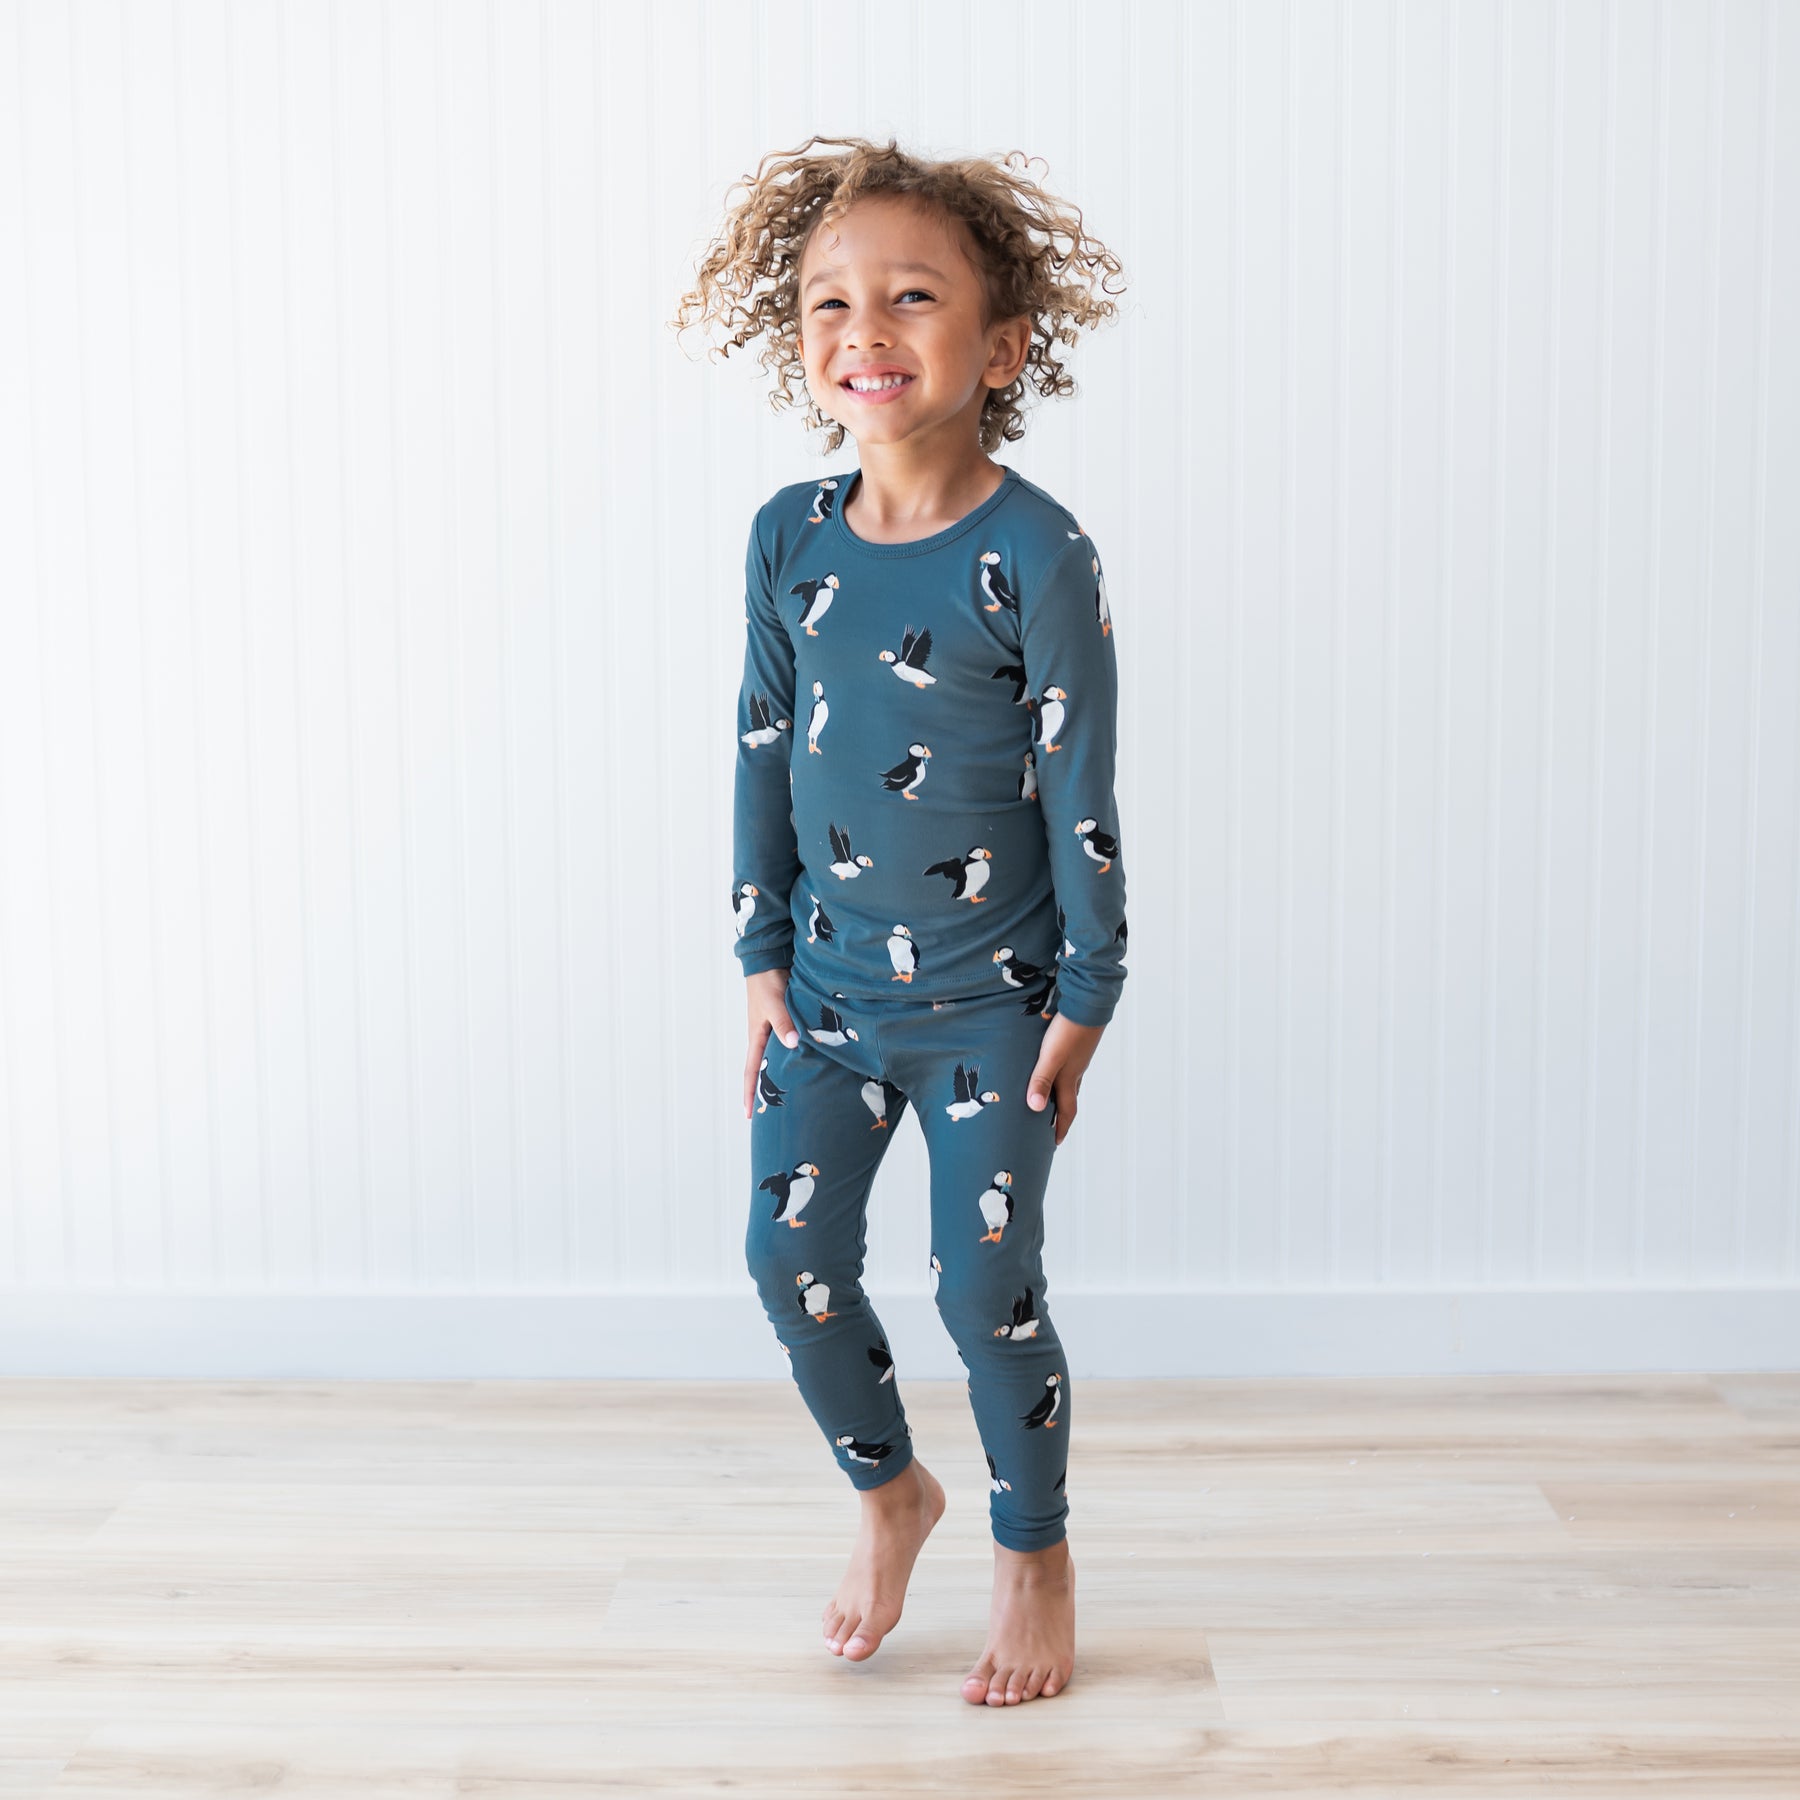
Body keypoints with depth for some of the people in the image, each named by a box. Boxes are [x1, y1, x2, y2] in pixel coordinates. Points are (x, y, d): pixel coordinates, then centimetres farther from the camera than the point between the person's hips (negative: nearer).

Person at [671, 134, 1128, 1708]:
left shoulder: (1036, 556, -17)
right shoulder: (789, 537, -2)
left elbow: (1082, 793, -12)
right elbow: (764, 754, 5)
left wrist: (1084, 1003, -8)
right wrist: (764, 962, 6)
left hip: (989, 999, -4)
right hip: (828, 985, 5)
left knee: (986, 1287, 2)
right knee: (792, 1259, 7)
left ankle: (1037, 1553, 27)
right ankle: (890, 1491, 36)